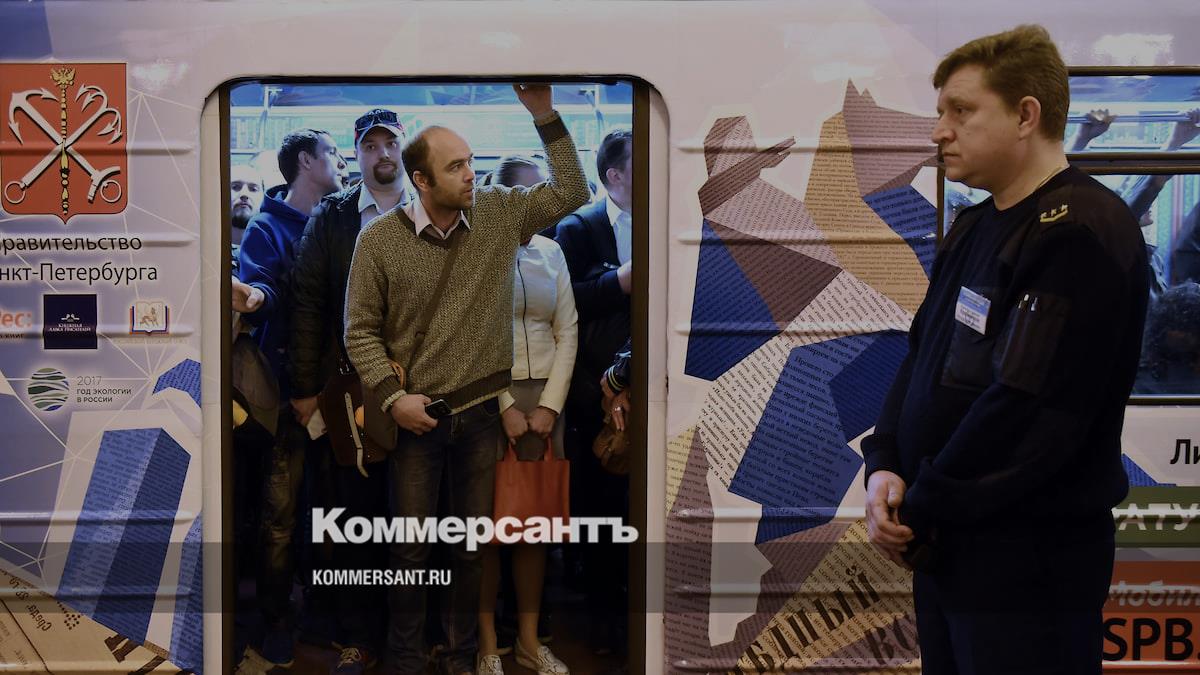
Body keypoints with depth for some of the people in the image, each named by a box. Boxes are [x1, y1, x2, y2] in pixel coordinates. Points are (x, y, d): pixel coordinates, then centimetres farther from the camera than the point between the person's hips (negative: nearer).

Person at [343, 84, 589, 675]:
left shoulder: (499, 212, -1)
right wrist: (392, 396, -12)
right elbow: (360, 331, -2)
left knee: (474, 544, 12)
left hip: (482, 409, 2)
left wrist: (545, 116, -6)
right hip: (416, 415, -2)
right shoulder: (379, 239, -8)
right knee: (411, 548, 7)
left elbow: (571, 193, 3)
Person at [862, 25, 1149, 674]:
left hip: (1029, 563, -8)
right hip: (947, 547, 8)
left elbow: (1028, 405, -24)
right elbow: (920, 359, 14)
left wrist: (920, 513, -16)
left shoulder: (1080, 233, -18)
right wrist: (883, 467, -3)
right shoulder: (974, 229, 13)